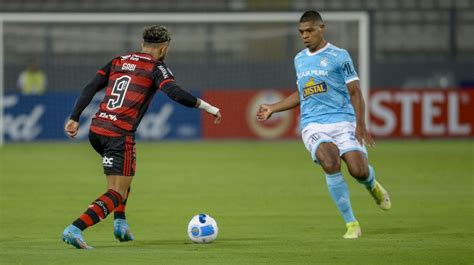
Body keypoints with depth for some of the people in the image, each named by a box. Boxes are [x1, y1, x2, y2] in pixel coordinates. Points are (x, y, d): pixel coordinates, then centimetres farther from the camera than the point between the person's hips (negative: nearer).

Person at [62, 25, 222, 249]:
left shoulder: (118, 62, 17)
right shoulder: (156, 68, -1)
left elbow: (90, 88, 12)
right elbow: (175, 93, -16)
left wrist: (75, 118, 13)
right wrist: (206, 106, -9)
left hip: (96, 130, 7)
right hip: (120, 135, -7)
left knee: (125, 173, 34)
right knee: (117, 194, -4)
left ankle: (120, 222, 24)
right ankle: (75, 229, -23)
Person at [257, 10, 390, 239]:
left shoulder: (339, 56, 1)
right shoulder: (299, 60, 16)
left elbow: (355, 93, 1)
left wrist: (361, 125, -10)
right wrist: (273, 109, 25)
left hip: (342, 121, -3)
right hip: (313, 125, 3)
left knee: (358, 170, -18)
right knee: (330, 164, -26)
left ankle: (372, 185, 24)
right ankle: (351, 224, -17)